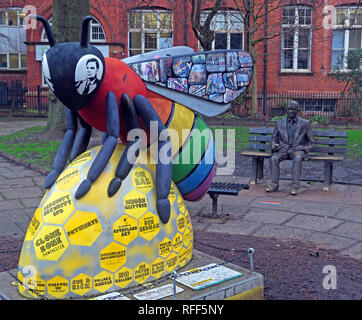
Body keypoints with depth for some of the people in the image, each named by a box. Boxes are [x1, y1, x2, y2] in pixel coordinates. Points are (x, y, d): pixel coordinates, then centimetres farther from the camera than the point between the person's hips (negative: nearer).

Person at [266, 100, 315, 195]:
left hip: (297, 150, -2)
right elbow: (274, 139, 19)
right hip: (283, 149, 2)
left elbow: (311, 142, 9)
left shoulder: (305, 123, 6)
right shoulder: (280, 123, 13)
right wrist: (274, 145, -4)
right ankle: (274, 184, -23)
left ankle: (295, 186, -35)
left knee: (297, 158, -36)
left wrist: (305, 148, -10)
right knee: (274, 158, -29)